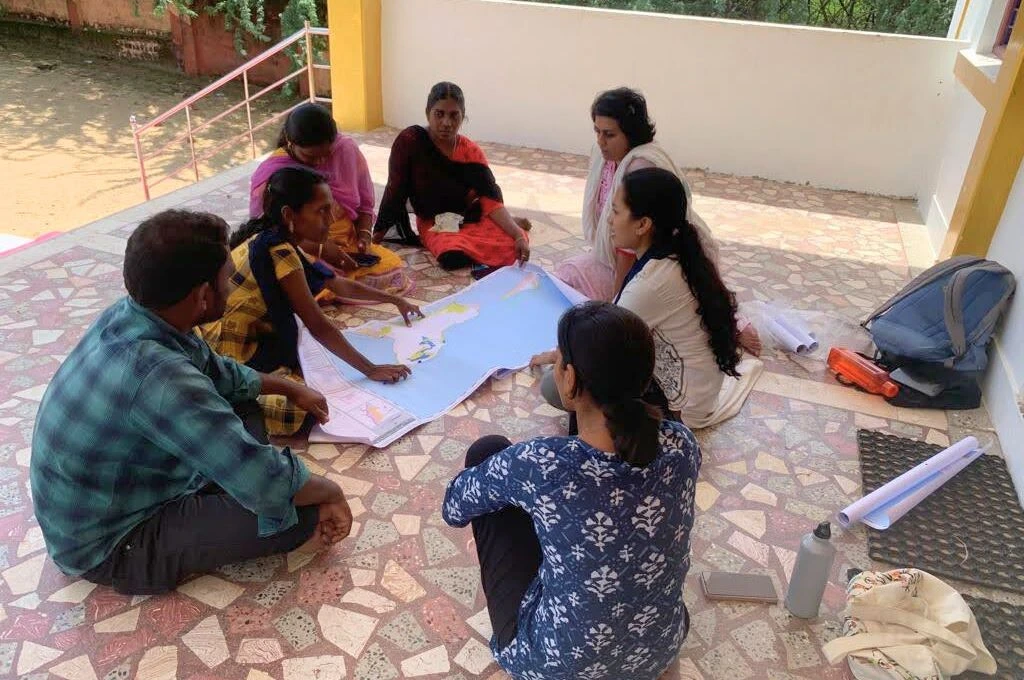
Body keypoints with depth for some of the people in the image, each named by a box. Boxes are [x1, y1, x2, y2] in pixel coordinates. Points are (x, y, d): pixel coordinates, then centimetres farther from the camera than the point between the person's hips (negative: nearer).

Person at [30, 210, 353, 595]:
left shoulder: (127, 317, -10)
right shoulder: (159, 379, -38)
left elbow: (215, 372, 11)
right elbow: (266, 484, -34)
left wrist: (289, 388, 19)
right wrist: (331, 491, -14)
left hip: (110, 495, 9)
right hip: (111, 546, -9)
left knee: (242, 405, 14)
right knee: (306, 511, -18)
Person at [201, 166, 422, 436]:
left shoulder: (274, 238, 8)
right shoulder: (278, 251, -21)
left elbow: (340, 285, 20)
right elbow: (318, 326, -19)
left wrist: (396, 300, 25)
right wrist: (371, 370, -14)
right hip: (231, 359, -11)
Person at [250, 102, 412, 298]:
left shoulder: (347, 150, -3)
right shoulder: (272, 175, -13)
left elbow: (365, 203, 8)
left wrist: (364, 234, -11)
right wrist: (319, 249, -24)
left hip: (350, 243, 4)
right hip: (302, 251, -4)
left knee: (394, 272, -21)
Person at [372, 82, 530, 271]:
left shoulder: (471, 152, -7)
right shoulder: (410, 141, -15)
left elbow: (491, 200, -13)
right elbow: (395, 191, -10)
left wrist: (518, 234, -27)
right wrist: (377, 234, -8)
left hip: (473, 217, 2)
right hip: (435, 224, -2)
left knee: (513, 245, -25)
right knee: (453, 256, -36)